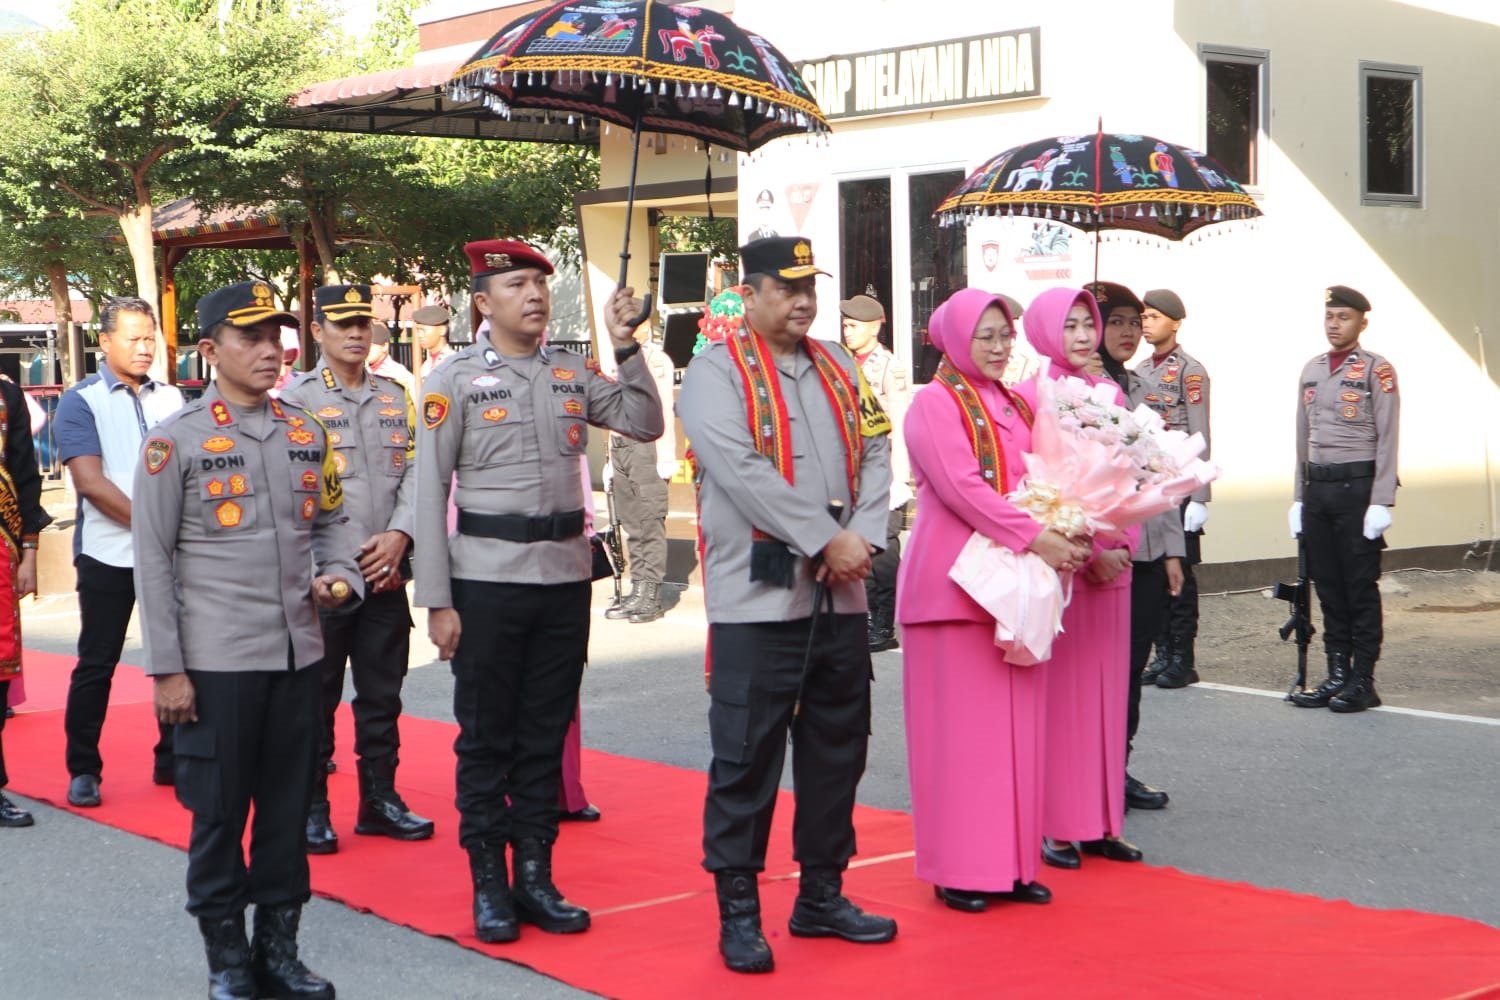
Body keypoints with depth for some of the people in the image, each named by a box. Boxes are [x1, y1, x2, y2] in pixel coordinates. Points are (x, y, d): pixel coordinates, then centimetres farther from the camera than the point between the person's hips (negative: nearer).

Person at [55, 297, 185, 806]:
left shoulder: (172, 398, 10)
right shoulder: (81, 401, -3)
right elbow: (89, 481, -12)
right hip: (108, 555, -4)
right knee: (96, 664, 3)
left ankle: (172, 759, 20)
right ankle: (83, 769, 14)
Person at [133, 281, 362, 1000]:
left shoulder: (306, 433, 9)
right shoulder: (175, 441, -5)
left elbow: (330, 521, 21)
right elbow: (153, 561, -5)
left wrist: (339, 574, -1)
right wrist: (167, 669, -8)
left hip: (298, 654, 4)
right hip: (216, 662, -4)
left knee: (289, 806, 11)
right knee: (218, 813, 4)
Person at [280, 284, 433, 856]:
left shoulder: (395, 400, 14)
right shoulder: (296, 400, -1)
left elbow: (413, 474, 8)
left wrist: (399, 536, -9)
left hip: (387, 573, 4)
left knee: (383, 694, 9)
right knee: (316, 697, 1)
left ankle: (380, 799, 19)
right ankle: (311, 808, 9)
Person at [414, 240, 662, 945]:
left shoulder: (573, 373, 9)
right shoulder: (454, 379, -3)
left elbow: (645, 425, 11)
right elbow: (430, 493, -5)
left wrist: (626, 347, -1)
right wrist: (437, 601, -9)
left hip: (566, 575, 4)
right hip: (488, 577, -4)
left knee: (546, 733, 11)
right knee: (486, 735, 4)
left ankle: (535, 876, 21)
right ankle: (488, 883, 14)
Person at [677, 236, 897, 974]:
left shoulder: (838, 368, 16)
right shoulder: (717, 372, -5)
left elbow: (875, 451, 9)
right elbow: (741, 471, -17)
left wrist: (864, 538, -8)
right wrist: (828, 540, -17)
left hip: (840, 596, 7)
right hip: (757, 598, -6)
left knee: (837, 747, 13)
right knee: (747, 756, -2)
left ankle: (821, 895, 25)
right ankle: (737, 910, 9)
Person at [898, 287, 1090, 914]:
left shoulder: (1015, 406, 18)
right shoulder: (934, 404, -5)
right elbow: (961, 488, -15)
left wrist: (1068, 537, -1)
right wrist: (1034, 539, -20)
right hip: (956, 579, -7)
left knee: (1017, 725, 6)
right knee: (960, 725, -3)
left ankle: (1012, 862, 12)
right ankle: (958, 869, 3)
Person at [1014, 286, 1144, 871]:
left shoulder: (1110, 396, 11)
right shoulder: (1029, 397, -7)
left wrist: (1124, 545, -4)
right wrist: (1087, 552, -14)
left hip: (1111, 563, 6)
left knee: (1106, 690, 8)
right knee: (1058, 692, -2)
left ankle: (1101, 822, 15)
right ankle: (1054, 826, 5)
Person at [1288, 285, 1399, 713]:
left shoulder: (1376, 370, -4)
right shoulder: (1311, 370, 14)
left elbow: (1387, 440, -8)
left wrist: (1381, 502, -14)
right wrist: (1299, 497, 13)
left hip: (1357, 487, -6)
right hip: (1317, 489, 6)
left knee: (1361, 587, -1)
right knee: (1328, 586, 8)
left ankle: (1363, 682, 4)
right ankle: (1337, 675, 14)